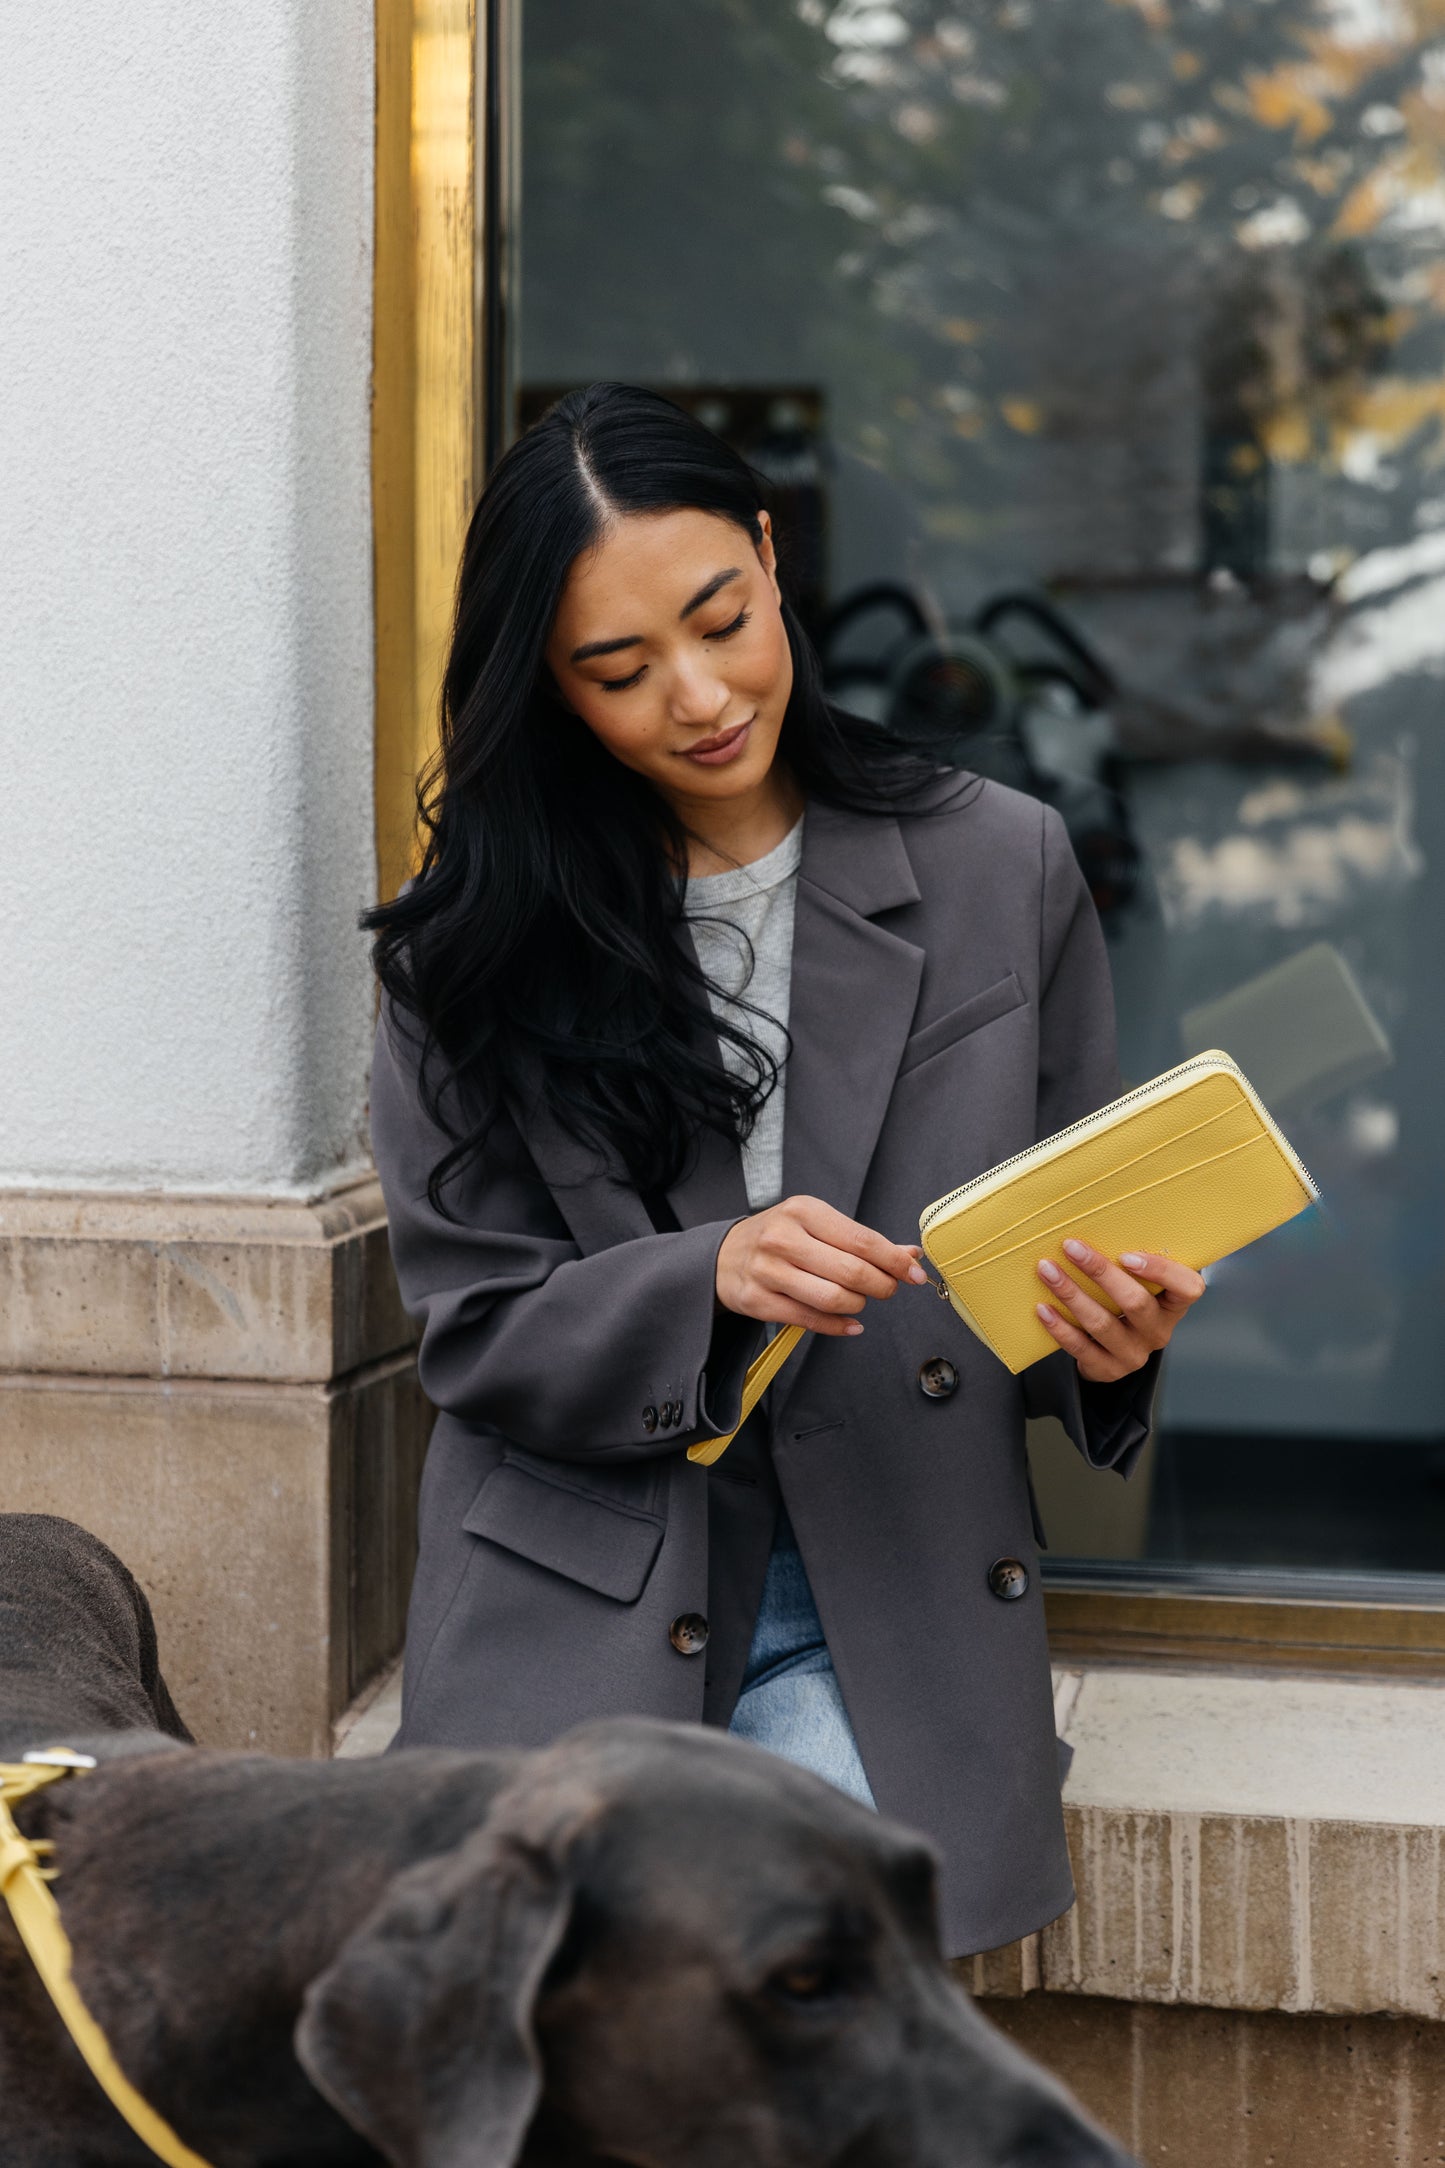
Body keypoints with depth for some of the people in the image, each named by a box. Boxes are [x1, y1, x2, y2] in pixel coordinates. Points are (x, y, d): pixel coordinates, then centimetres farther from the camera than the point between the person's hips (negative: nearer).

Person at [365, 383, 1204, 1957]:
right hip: (579, 1609, 0)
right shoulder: (477, 942, 0)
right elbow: (475, 1328, 0)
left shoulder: (1000, 867, 3)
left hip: (883, 1612, 0)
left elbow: (1074, 1227, 10)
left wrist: (1108, 1339, -14)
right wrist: (708, 1281, -19)